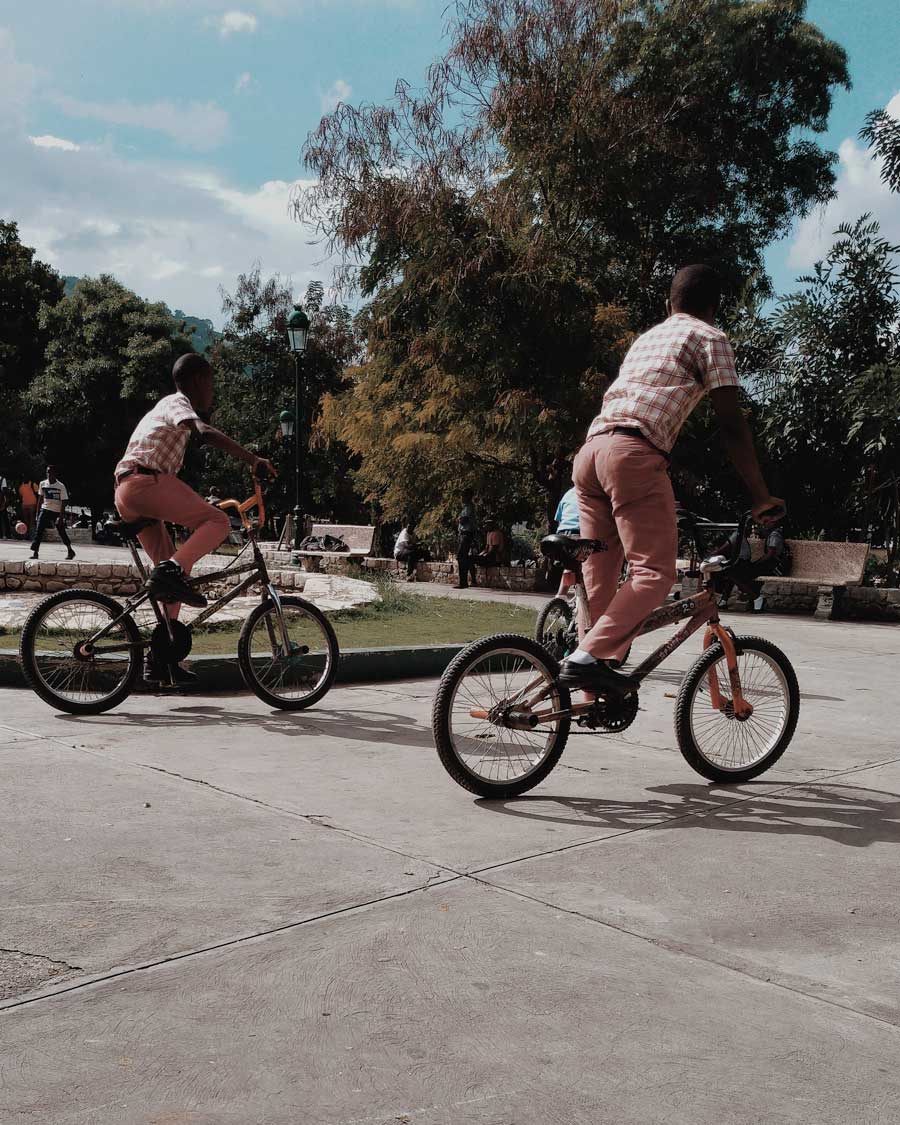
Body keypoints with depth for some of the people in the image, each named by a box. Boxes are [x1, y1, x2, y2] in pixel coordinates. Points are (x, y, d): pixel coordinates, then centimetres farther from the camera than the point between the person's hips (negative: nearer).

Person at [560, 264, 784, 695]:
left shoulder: (645, 338, 32)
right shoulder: (709, 338, 10)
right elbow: (731, 424, 1)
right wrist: (761, 497, 4)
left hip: (589, 450, 8)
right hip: (634, 453, -8)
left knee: (599, 576, 11)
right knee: (655, 572, -9)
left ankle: (595, 688, 14)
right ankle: (586, 658, -23)